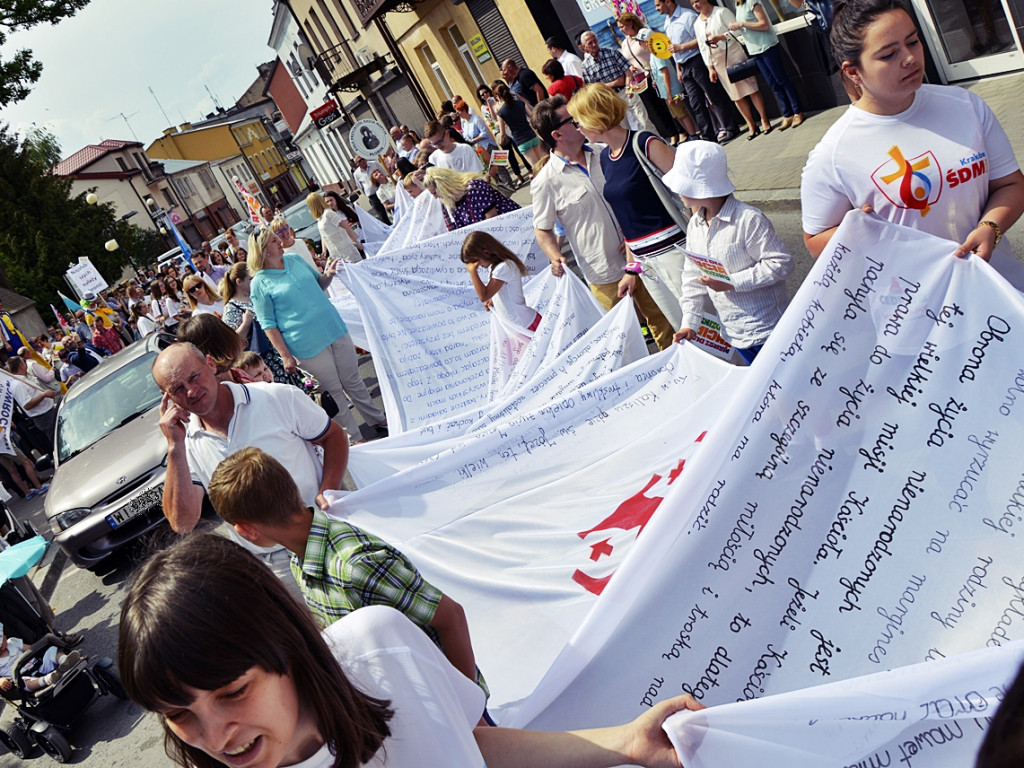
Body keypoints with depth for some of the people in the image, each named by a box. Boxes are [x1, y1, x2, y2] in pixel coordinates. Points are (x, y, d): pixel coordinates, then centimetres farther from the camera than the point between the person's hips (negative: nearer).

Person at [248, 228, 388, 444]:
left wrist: (328, 275, -1)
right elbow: (268, 325, -9)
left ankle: (379, 420, 31)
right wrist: (286, 356, -13)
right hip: (308, 346, -5)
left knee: (353, 381, 16)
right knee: (334, 391, 6)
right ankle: (355, 437, 20)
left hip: (335, 329, 5)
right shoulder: (260, 283, -9)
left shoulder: (295, 259, 7)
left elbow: (318, 284, 21)